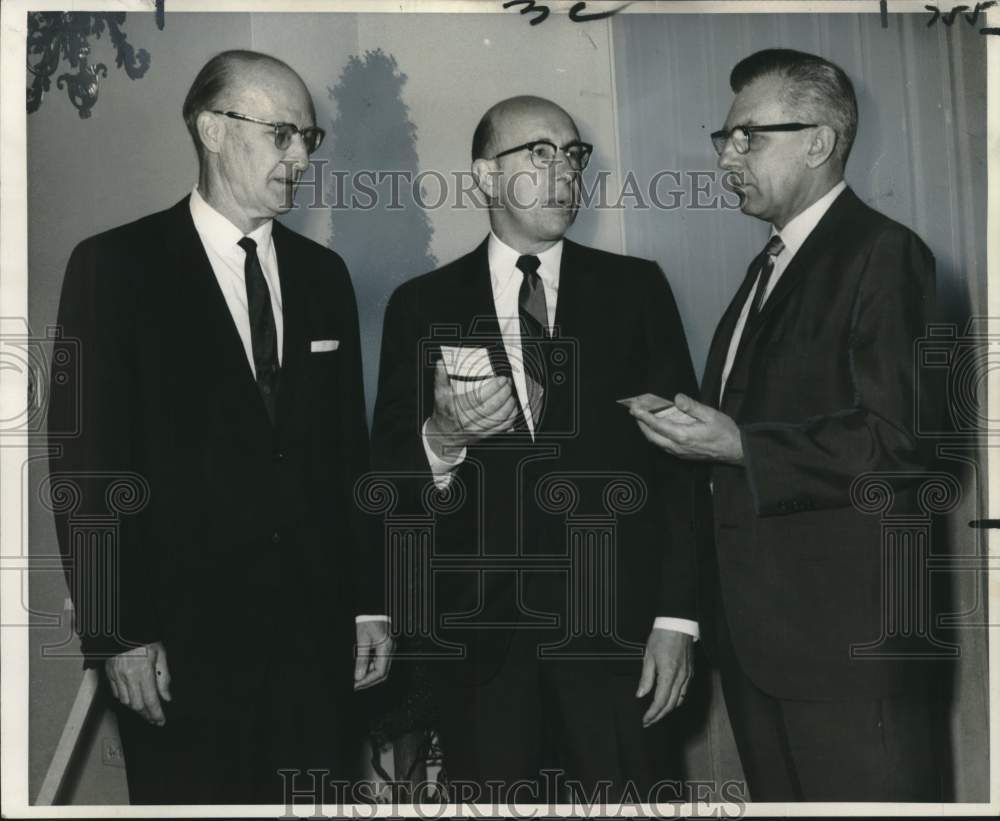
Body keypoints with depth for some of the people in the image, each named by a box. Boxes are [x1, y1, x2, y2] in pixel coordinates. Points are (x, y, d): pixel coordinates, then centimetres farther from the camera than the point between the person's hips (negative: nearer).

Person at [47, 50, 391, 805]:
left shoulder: (322, 273, 11)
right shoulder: (116, 267, -4)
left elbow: (349, 451, 12)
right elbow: (86, 462, -7)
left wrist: (369, 602, 10)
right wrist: (115, 635, -11)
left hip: (316, 632, 4)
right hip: (182, 636, -4)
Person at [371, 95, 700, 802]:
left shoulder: (636, 289, 5)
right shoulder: (422, 307, 5)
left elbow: (679, 456, 2)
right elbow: (389, 473, 4)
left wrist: (677, 615, -5)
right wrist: (440, 442, -18)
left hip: (614, 627, 0)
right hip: (478, 633, 0)